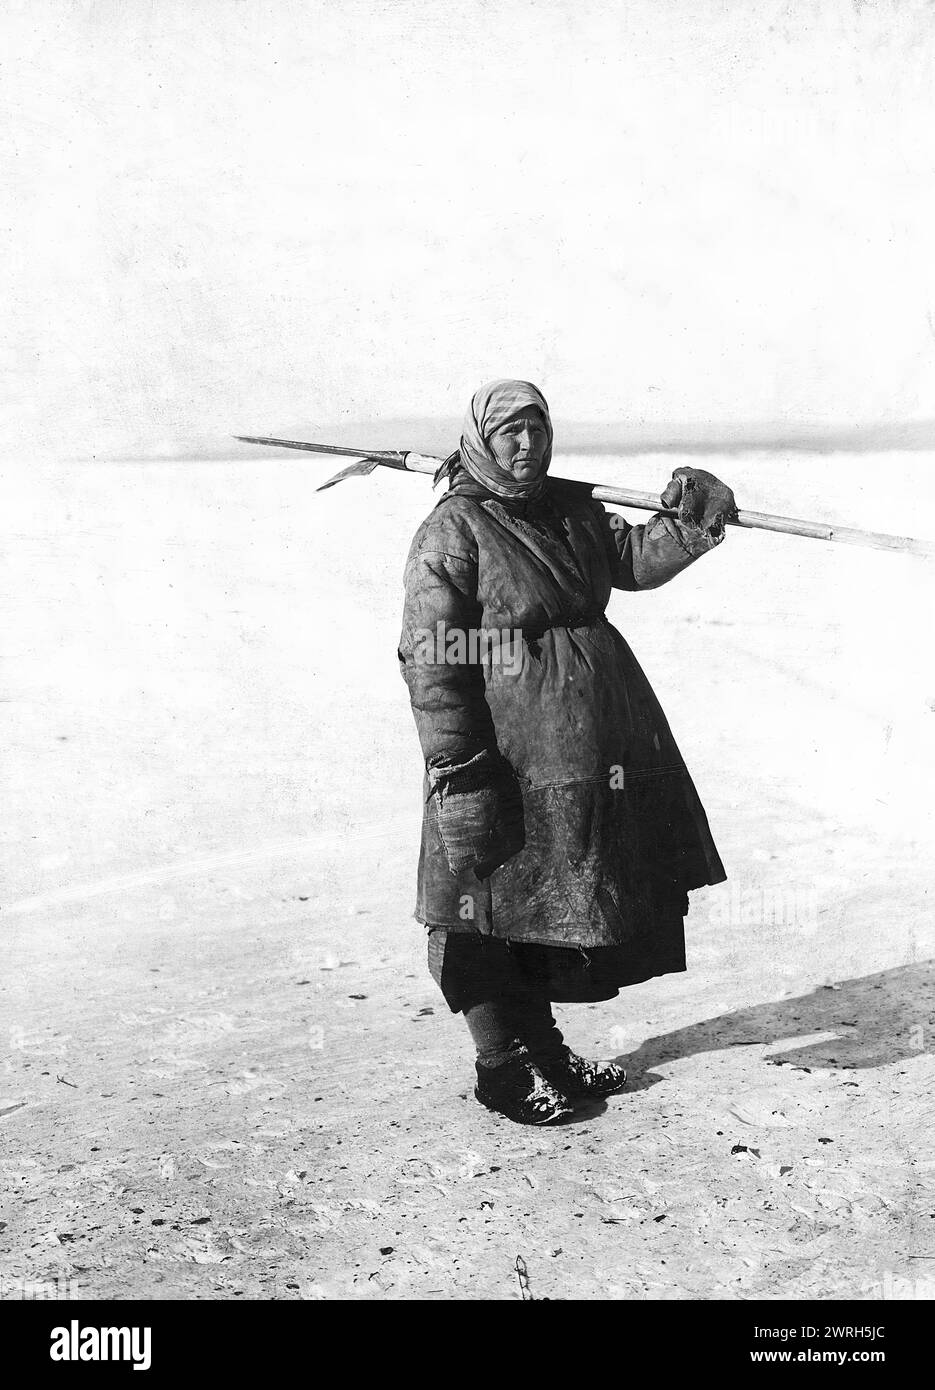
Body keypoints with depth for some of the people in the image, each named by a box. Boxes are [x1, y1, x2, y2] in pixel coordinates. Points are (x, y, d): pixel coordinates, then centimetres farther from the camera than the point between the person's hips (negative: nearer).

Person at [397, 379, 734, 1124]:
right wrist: (457, 769, -20)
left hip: (588, 739, 8)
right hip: (506, 748, -8)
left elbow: (636, 560, 14)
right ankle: (501, 1064, 18)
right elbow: (431, 659, -16)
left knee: (560, 898, 17)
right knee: (498, 898, 2)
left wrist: (689, 521, -3)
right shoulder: (451, 533, -11)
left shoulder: (571, 512, 13)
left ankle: (542, 1044, 33)